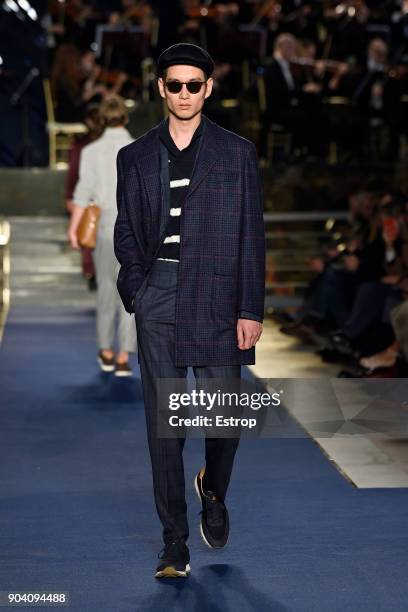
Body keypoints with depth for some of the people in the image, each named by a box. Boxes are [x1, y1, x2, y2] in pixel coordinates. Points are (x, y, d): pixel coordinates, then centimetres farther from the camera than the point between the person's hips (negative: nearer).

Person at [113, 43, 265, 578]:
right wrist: (137, 291, 0)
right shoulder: (136, 157, 11)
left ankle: (213, 490, 35)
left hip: (218, 298, -1)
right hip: (158, 299, 1)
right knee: (163, 423, 0)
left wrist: (251, 308, -3)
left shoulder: (237, 152, 6)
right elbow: (126, 233, 13)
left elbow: (251, 235, 3)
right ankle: (174, 541, 10)